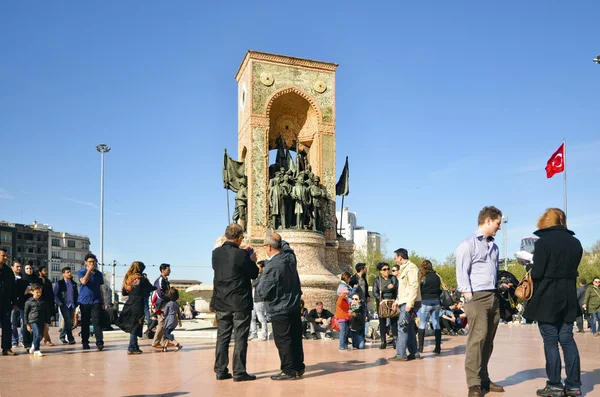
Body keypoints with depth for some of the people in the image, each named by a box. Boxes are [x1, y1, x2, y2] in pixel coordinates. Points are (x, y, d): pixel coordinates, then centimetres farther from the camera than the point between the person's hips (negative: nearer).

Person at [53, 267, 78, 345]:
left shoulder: (74, 284, 13)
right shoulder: (59, 283, 0)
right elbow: (55, 295, -2)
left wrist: (76, 304, 8)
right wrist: (60, 304, -10)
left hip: (72, 306, 5)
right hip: (64, 305, -5)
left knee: (69, 322, 10)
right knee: (68, 321, -12)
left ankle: (62, 336, 29)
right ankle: (70, 339, -9)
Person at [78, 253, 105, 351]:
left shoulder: (99, 274, 12)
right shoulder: (81, 272, 3)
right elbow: (84, 281, -19)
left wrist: (103, 302, 14)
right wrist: (89, 270, -15)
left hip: (96, 301, 1)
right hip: (84, 301, -1)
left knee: (97, 322, -9)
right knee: (85, 323, 7)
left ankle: (99, 343, -14)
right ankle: (85, 342, 18)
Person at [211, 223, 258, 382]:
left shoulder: (216, 253, 1)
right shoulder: (241, 255, -17)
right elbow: (254, 274, -6)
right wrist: (252, 260, 11)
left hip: (221, 303, 5)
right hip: (240, 303, -5)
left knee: (222, 337, 11)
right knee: (241, 338, 3)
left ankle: (221, 371, 16)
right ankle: (239, 372, 5)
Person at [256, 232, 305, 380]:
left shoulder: (271, 268, -24)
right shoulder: (290, 256, -2)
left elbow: (263, 293, -16)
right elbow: (285, 245, 24)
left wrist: (258, 285, 1)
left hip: (280, 310, -8)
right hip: (294, 306, 8)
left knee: (283, 340, 2)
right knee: (295, 337, 15)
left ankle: (289, 371, 6)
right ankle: (299, 367, 25)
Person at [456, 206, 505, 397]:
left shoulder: (493, 246, 19)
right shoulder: (468, 244, -4)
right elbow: (462, 272, -10)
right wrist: (468, 296, -15)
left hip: (494, 297, 7)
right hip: (477, 297, -7)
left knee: (488, 340, 8)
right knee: (477, 338, -12)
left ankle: (483, 379, 16)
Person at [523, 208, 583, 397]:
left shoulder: (544, 241, -13)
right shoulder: (575, 242, 8)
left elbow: (537, 273, -14)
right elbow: (572, 270, 13)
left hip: (547, 299, -6)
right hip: (568, 298, 6)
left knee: (550, 342, 0)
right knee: (567, 340, 11)